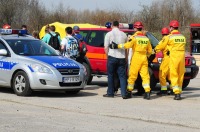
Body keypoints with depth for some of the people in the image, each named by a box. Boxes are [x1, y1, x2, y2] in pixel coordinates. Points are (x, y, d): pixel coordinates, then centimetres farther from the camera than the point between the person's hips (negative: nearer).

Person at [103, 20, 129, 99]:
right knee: (122, 76, 3)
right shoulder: (124, 35, 8)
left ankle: (110, 93, 9)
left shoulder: (109, 34, -2)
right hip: (121, 57, 2)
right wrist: (125, 56, 20)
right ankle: (124, 94, -4)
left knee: (111, 76, 7)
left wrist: (108, 56, 8)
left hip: (112, 57, -2)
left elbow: (106, 48, -4)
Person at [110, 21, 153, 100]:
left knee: (132, 75, 4)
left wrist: (117, 46, -16)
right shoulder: (146, 38, 12)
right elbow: (150, 51, 17)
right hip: (144, 58, 5)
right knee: (145, 75, 2)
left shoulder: (134, 37, -6)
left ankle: (129, 91, 12)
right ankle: (147, 92, -7)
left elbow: (128, 45, -20)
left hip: (136, 58, -5)